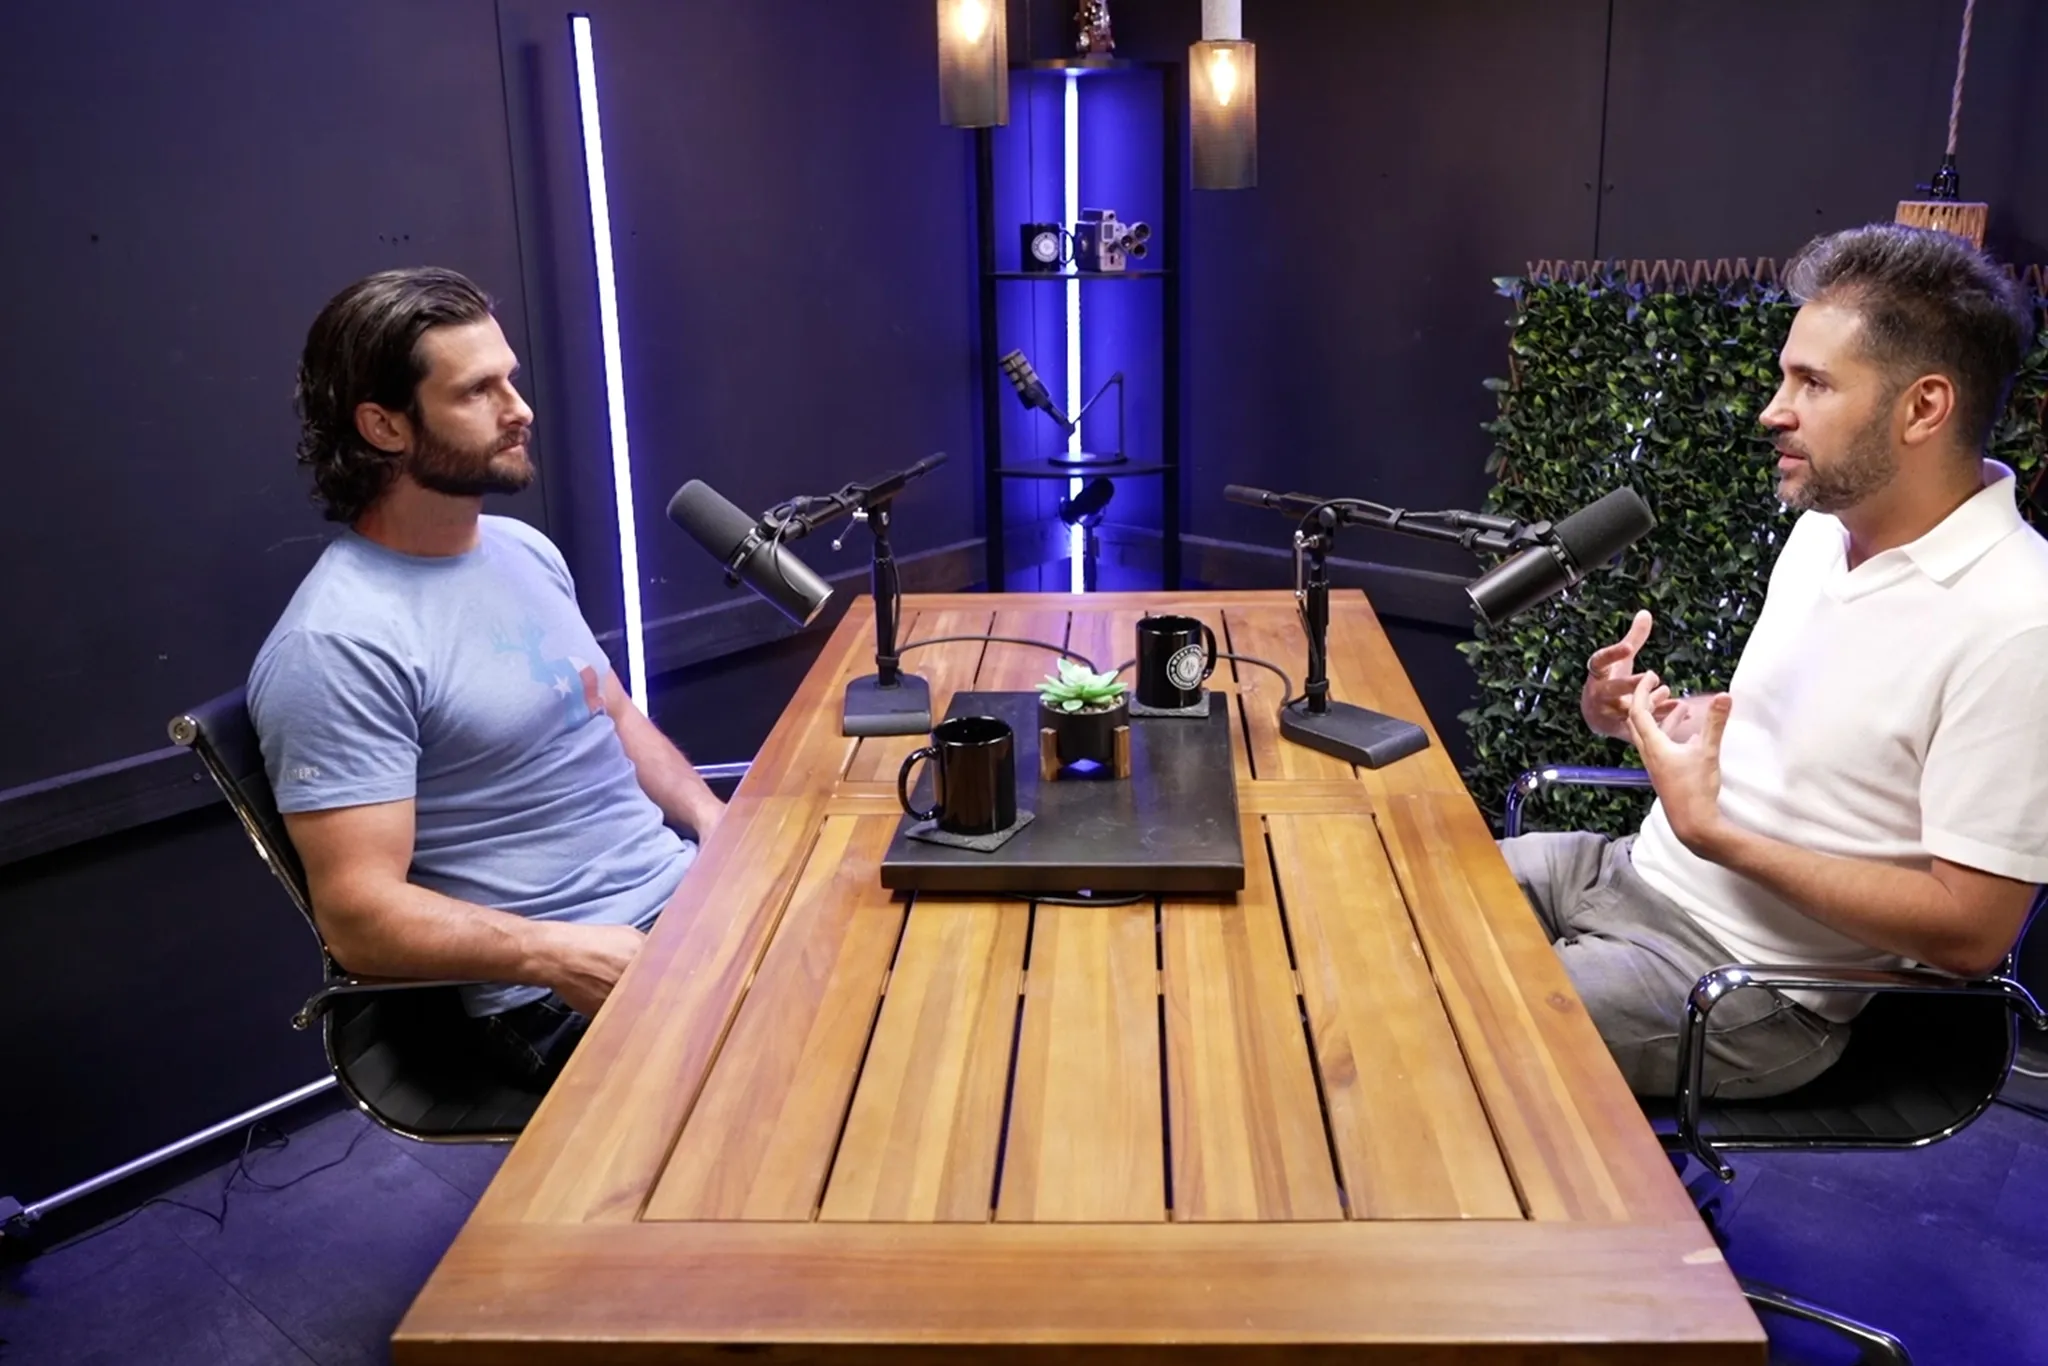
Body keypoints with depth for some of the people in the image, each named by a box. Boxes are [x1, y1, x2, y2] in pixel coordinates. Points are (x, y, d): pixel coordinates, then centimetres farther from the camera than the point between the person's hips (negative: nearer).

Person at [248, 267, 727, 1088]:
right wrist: (563, 955, -29)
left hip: (687, 887, 8)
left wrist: (721, 826, 2)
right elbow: (359, 917, -19)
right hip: (562, 992, -8)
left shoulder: (523, 549, 9)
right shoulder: (338, 645, -17)